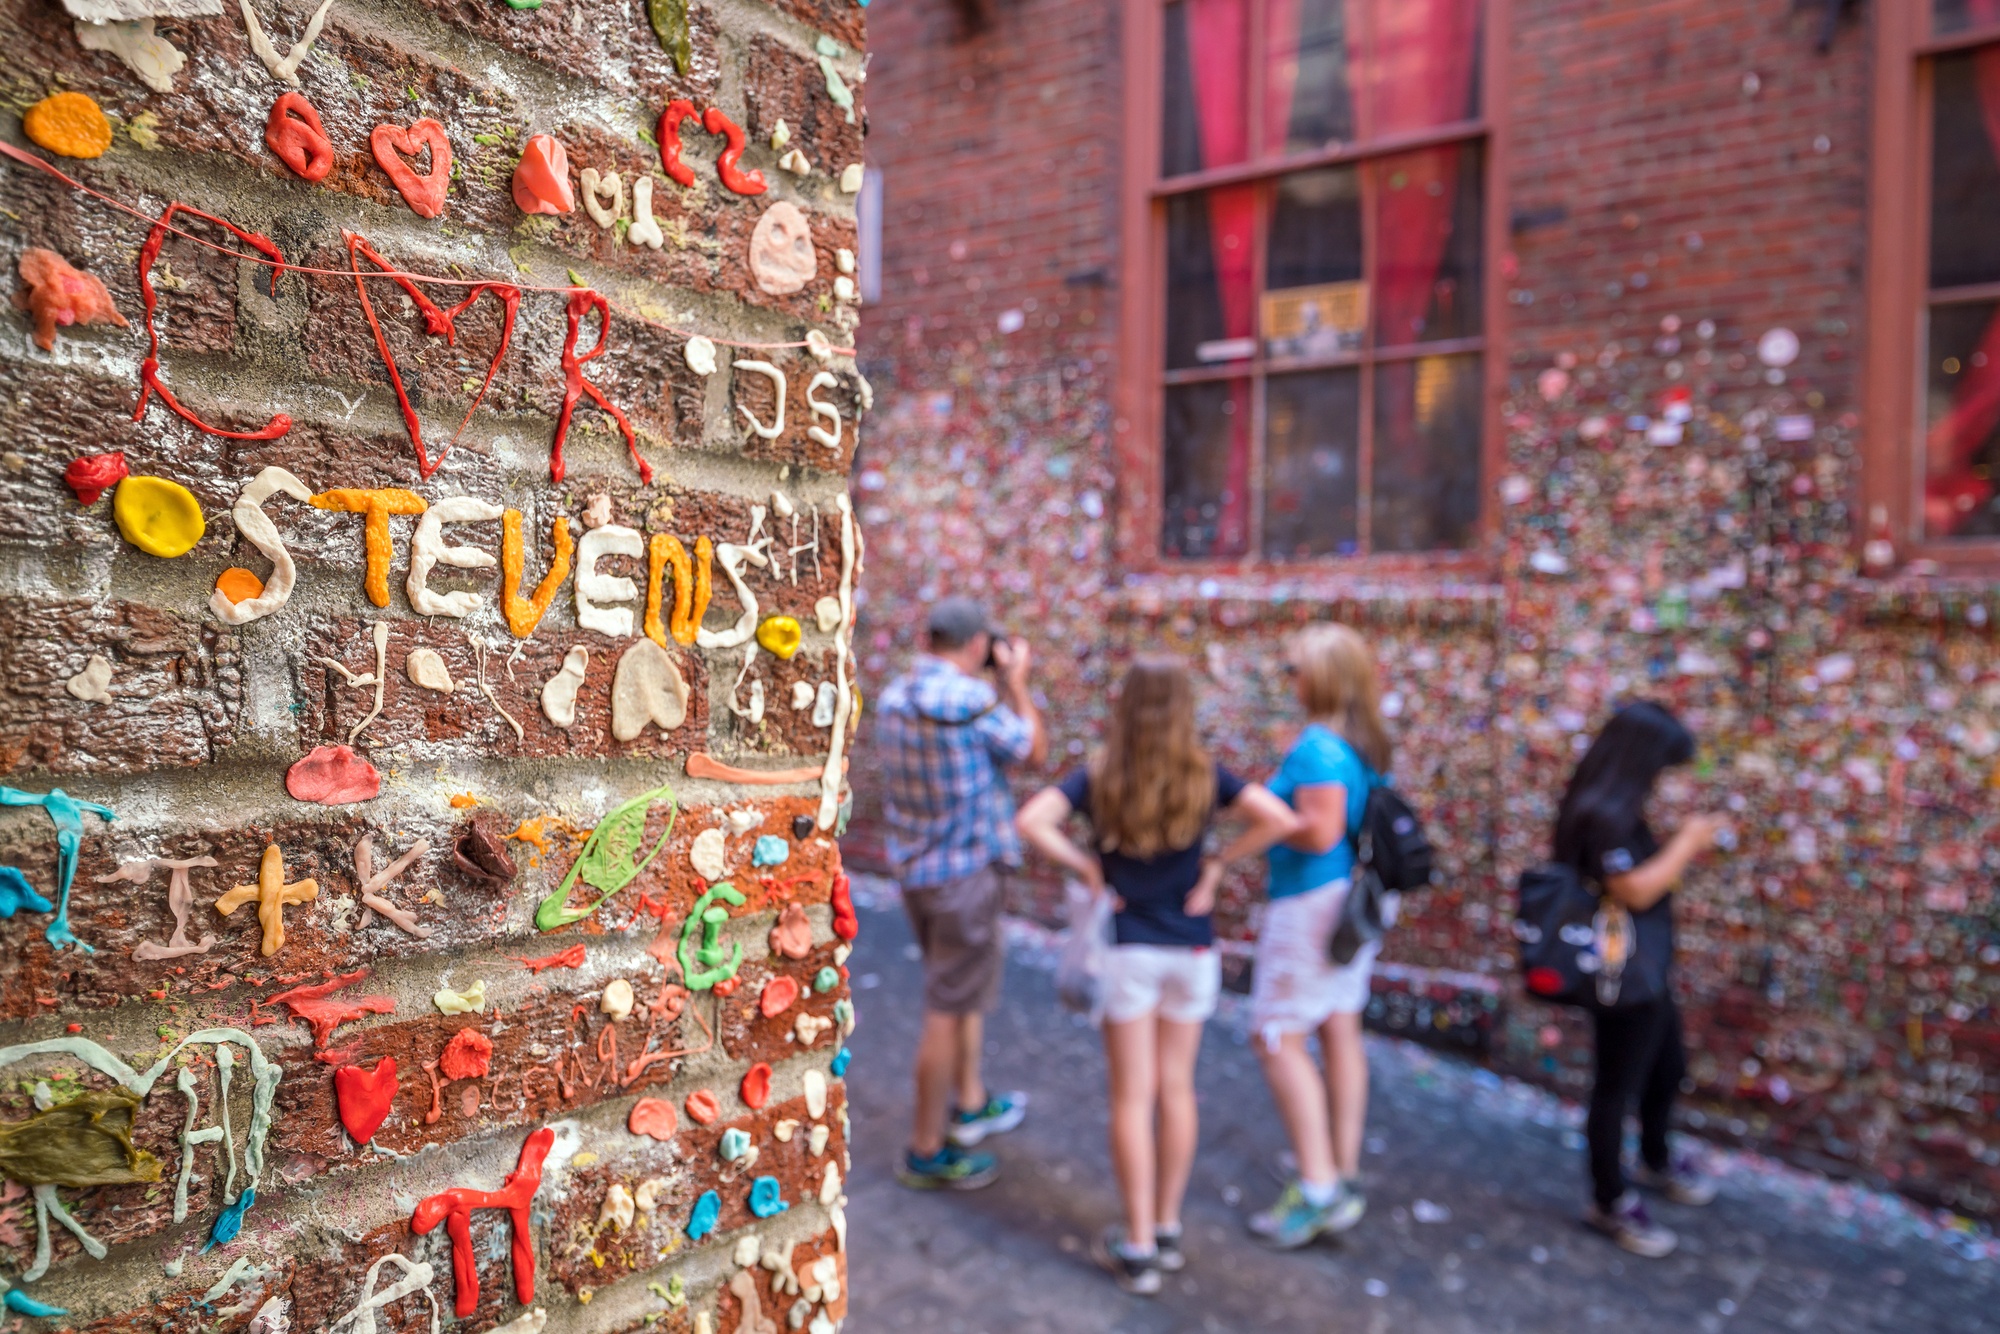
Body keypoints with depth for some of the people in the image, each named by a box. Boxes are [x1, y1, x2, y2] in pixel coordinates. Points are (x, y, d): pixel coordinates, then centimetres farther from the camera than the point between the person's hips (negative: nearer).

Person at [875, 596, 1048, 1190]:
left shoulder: (892, 696, 4)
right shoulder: (971, 699, -22)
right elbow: (1033, 749, -7)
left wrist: (996, 685, 14)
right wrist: (1016, 681, 3)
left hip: (914, 868, 9)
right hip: (965, 872, -9)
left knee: (968, 985, 25)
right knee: (949, 1009, 3)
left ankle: (971, 1105, 40)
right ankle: (926, 1150, 16)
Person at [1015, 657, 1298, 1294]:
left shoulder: (1098, 776, -9)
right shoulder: (1203, 775, -6)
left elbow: (1031, 822, -24)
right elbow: (1279, 819, -15)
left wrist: (1084, 866, -12)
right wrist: (1217, 864, -7)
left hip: (1126, 950, -2)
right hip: (1191, 950, 2)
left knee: (1132, 1098, 7)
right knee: (1176, 1089, 15)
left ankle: (1138, 1247, 15)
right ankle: (1168, 1229, 28)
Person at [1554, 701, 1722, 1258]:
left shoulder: (1616, 809, 9)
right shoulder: (1602, 814, -24)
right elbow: (1635, 890, -26)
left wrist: (1683, 845, 6)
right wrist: (1686, 844, -17)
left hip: (1646, 969, 11)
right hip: (1623, 975, -11)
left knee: (1668, 1068, 27)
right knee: (1618, 1085, 4)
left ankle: (1656, 1161, 50)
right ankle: (1609, 1202, 20)